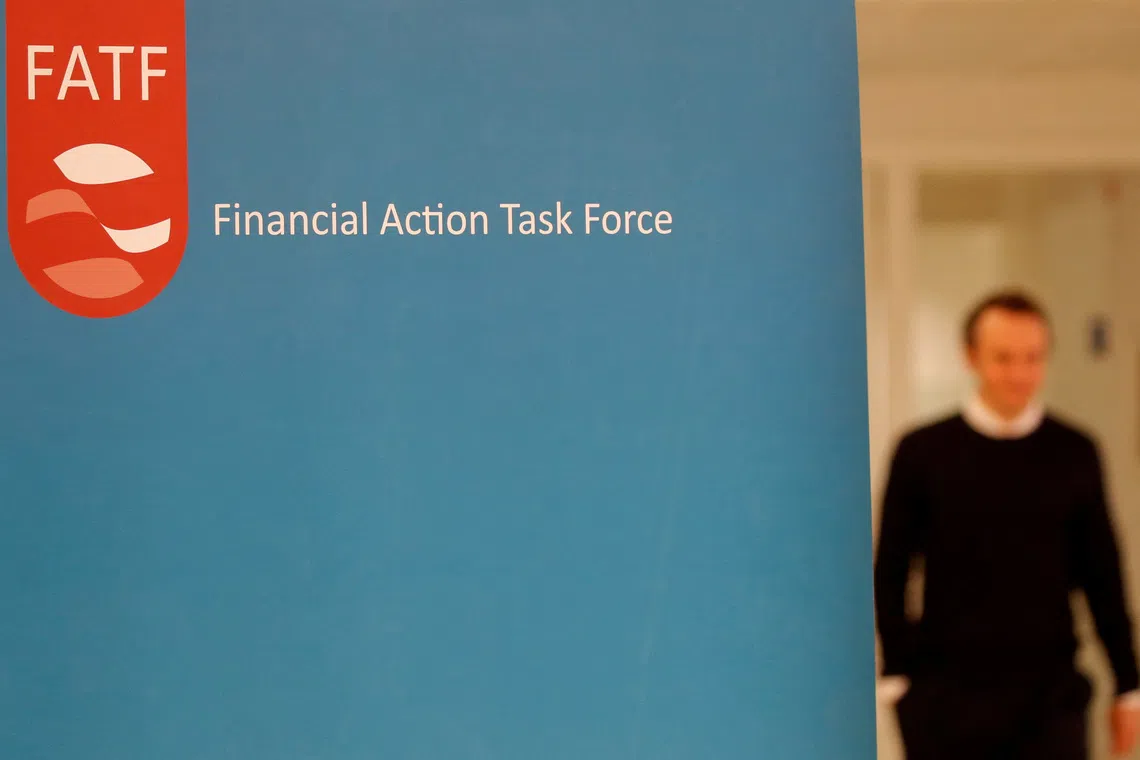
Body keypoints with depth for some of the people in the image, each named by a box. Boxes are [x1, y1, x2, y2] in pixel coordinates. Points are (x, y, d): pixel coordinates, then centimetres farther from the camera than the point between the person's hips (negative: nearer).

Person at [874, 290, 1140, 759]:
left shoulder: (1074, 454, 1)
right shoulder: (923, 452, -3)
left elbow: (1102, 576, 7)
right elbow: (890, 573, 1)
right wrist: (896, 673, -2)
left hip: (1050, 697, 1)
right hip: (947, 698, -1)